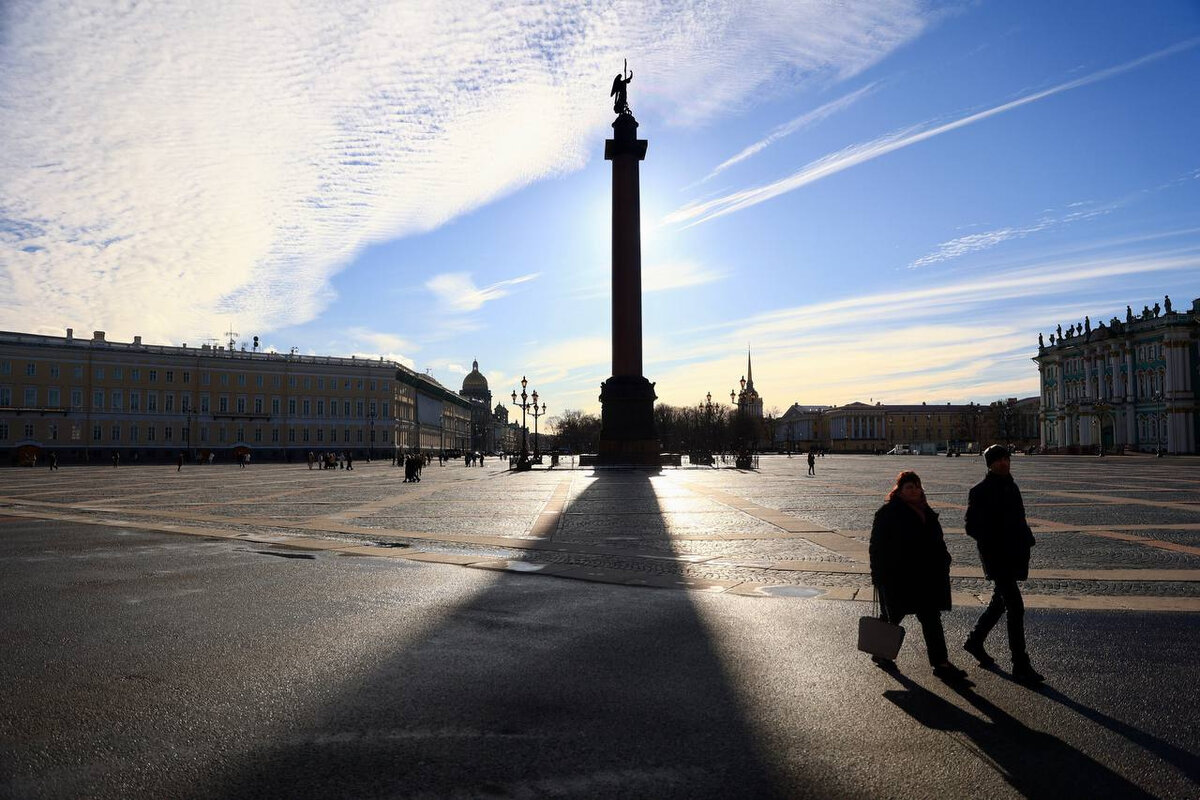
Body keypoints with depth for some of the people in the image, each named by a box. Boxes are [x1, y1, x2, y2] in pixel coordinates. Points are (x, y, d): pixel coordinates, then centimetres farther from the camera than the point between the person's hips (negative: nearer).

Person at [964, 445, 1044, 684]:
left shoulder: (1010, 486, 12)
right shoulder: (980, 491, -12)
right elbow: (972, 527, -12)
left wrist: (1025, 540, 7)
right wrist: (994, 540, -21)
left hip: (1013, 555, 8)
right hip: (996, 557, -8)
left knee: (1000, 602, 18)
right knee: (1015, 607, -9)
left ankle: (974, 641, 36)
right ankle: (1020, 666, -2)